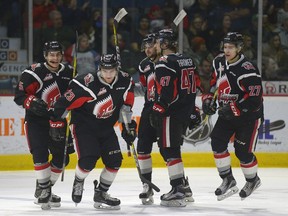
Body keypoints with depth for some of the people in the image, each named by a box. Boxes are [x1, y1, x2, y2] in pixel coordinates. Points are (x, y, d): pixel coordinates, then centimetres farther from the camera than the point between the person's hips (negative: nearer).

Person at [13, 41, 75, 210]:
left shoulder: (69, 73, 2)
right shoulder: (34, 73, -14)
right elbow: (19, 96, -15)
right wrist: (32, 102, -33)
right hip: (36, 120, -5)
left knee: (62, 157, 5)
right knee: (41, 154, -20)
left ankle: (44, 190, 21)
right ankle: (43, 189, -10)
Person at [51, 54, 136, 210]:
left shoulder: (125, 81, -8)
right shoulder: (87, 84, -28)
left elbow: (126, 103, 10)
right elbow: (65, 103, -23)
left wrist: (128, 124, 12)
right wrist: (56, 121, -20)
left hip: (106, 127, 6)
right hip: (84, 125, -6)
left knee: (114, 161, -2)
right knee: (88, 160, -20)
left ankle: (100, 194, 18)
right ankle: (78, 182, 13)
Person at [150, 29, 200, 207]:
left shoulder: (164, 63, -13)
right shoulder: (187, 61, 15)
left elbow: (164, 92, -20)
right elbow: (192, 88, 20)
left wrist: (157, 111, -17)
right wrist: (192, 111, 25)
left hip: (171, 113, -9)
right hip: (184, 114, 9)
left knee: (169, 150, -9)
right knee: (172, 149, 19)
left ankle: (178, 192, -14)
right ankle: (183, 186, 23)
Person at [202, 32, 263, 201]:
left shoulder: (247, 70, -26)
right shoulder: (219, 62, -1)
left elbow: (254, 98, -29)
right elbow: (214, 80, 19)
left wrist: (234, 108, -30)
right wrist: (208, 98, 7)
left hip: (249, 116, -7)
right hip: (227, 113, 7)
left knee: (243, 151, -5)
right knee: (217, 141, -8)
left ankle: (253, 180, 22)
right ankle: (228, 180, 3)